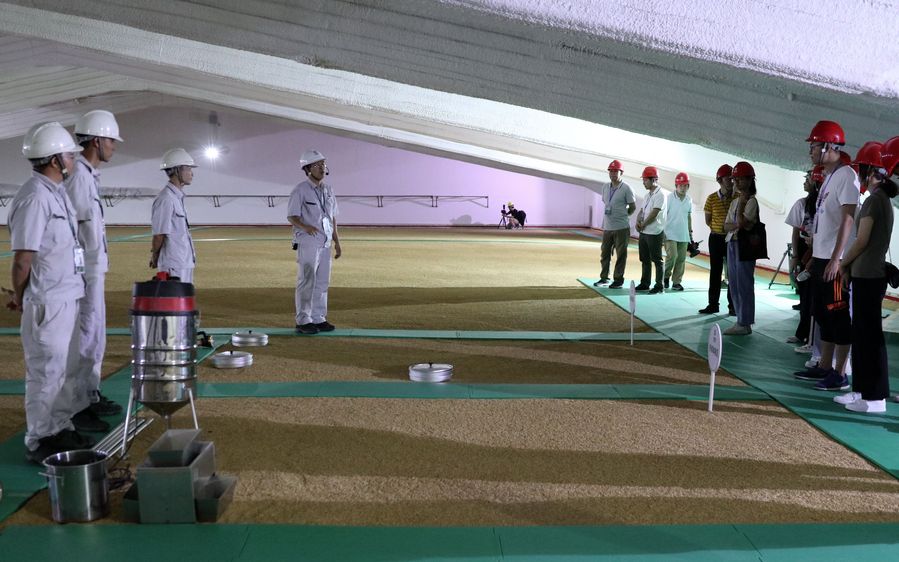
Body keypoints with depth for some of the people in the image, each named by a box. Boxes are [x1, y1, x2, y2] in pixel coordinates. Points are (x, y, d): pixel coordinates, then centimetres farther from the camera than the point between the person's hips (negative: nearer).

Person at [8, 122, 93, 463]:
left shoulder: (57, 191, 11)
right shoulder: (34, 198, -19)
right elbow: (22, 258, -18)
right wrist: (19, 298, -5)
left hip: (67, 296, 9)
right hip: (47, 302, -9)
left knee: (65, 368, 18)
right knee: (46, 371, 0)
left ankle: (61, 430, 30)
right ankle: (38, 442, 12)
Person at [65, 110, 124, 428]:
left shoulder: (90, 175, 14)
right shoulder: (78, 176, -16)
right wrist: (79, 276, -20)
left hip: (94, 270, 10)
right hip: (84, 272, -10)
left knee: (95, 338, 17)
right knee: (86, 340, -5)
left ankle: (90, 397, 27)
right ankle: (74, 409, 2)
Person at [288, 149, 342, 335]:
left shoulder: (328, 190, 12)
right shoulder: (300, 190, -8)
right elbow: (291, 216, -10)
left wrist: (337, 241, 15)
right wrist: (306, 226, -29)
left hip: (325, 243, 7)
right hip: (307, 243, -7)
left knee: (322, 283, 10)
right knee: (306, 282, -5)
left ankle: (319, 319, 18)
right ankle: (303, 322, 1)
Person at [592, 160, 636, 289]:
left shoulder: (626, 189, -9)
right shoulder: (604, 187, 8)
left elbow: (633, 206, -2)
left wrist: (622, 215, 4)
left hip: (621, 228, -6)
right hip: (607, 227, 6)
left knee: (621, 254, 2)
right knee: (604, 253, 12)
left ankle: (618, 280, 9)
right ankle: (604, 278, 22)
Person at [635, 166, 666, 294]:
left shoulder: (660, 195, -14)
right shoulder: (648, 194, 14)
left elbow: (653, 214, -19)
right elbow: (642, 211, 14)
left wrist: (643, 225, -9)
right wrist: (638, 222, -5)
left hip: (654, 233, -9)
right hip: (644, 232, 9)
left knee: (656, 260, -2)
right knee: (645, 259, 14)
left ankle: (659, 286, 3)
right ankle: (645, 283, 23)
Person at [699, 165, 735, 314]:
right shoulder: (712, 199, -3)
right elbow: (708, 220, 6)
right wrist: (719, 229, -4)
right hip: (716, 238, 1)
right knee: (715, 272, 6)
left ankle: (733, 305, 9)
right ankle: (713, 304, 13)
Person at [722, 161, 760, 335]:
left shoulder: (751, 201, -8)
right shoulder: (734, 202, 17)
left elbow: (741, 222, -20)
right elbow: (727, 226, 10)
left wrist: (741, 201, -14)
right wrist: (737, 225, -10)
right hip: (732, 243, 9)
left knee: (744, 284, -6)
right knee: (734, 284, 10)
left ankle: (745, 323, -1)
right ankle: (740, 320, 18)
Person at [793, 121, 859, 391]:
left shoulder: (846, 175, -13)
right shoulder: (828, 176, 16)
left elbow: (847, 219, -19)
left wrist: (835, 258, -23)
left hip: (834, 260, -10)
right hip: (820, 257, 10)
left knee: (838, 315, -4)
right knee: (822, 313, 14)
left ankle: (840, 374, 1)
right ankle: (824, 367, 23)